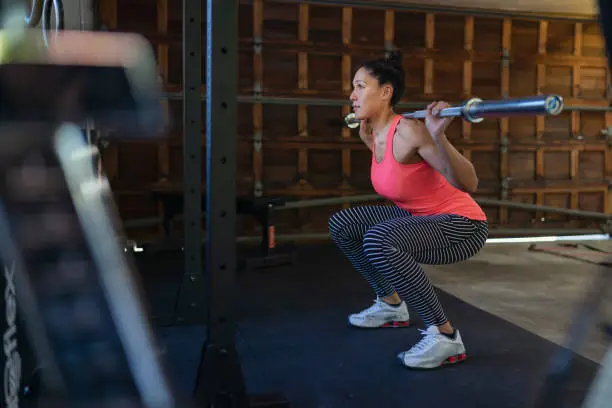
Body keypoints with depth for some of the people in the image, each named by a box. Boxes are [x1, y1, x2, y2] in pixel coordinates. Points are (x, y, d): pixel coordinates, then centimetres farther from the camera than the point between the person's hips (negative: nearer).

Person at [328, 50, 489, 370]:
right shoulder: (378, 135, 0)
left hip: (462, 225, -9)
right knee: (341, 224, 8)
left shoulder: (409, 130, -24)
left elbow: (468, 184, -29)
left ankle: (445, 336, -20)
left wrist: (439, 136, -42)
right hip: (423, 219, 9)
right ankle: (391, 304, 23)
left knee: (378, 240, -34)